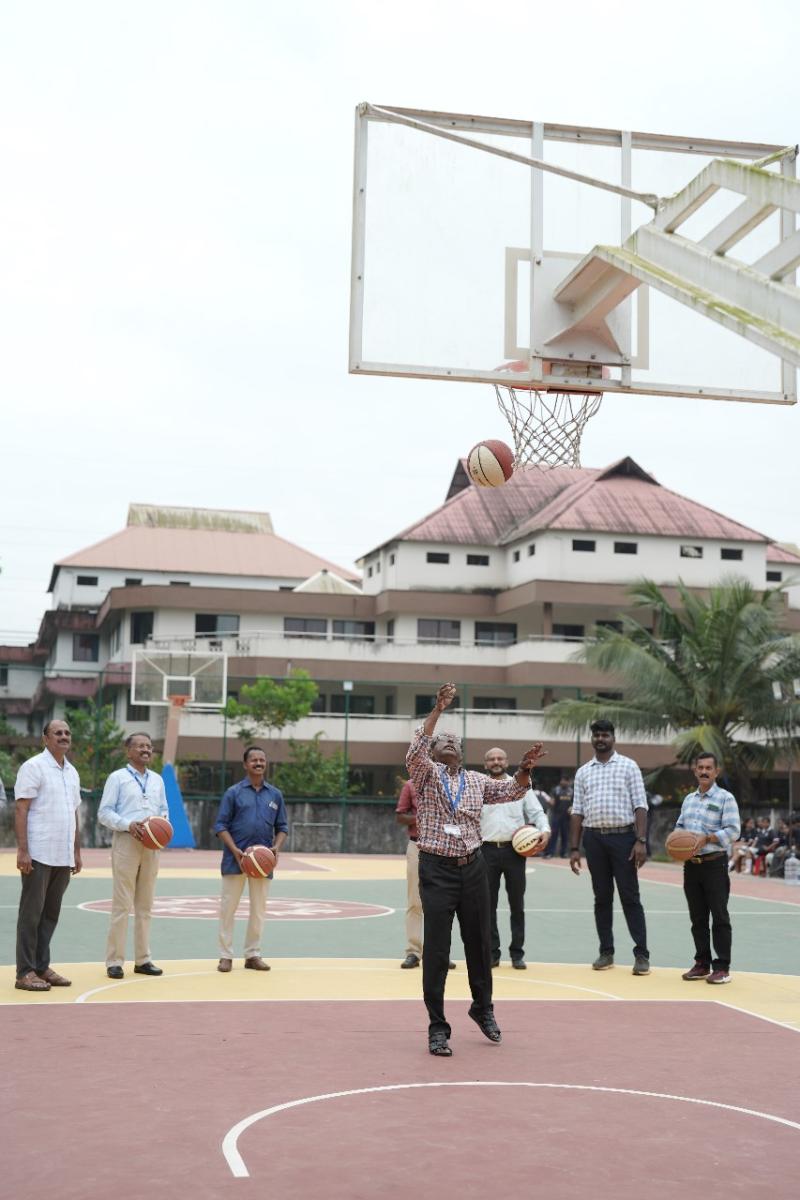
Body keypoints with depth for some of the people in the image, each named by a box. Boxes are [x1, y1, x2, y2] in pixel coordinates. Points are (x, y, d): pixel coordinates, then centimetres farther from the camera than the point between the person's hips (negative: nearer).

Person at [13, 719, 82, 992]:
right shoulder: (33, 767, -7)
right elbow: (20, 810, -12)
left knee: (51, 914, 11)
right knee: (31, 913, -1)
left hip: (63, 857, 7)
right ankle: (25, 972, 4)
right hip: (38, 855, -7)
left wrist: (77, 852, 16)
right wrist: (22, 850, -18)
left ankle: (42, 967, 18)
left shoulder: (72, 772, 14)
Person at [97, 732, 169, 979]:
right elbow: (104, 813, -5)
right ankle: (114, 961, -2)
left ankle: (143, 959, 14)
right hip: (126, 842, -5)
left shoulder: (157, 780, 16)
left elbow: (164, 810, 20)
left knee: (145, 905, 8)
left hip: (152, 845, 5)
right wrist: (129, 825, -18)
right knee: (122, 904, -7)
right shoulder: (117, 778, 0)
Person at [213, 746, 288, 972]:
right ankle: (226, 955, 9)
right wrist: (235, 850, -15)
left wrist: (277, 847, -6)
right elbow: (221, 826, -3)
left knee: (259, 909, 7)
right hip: (236, 858, -3)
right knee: (228, 907, 1)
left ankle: (252, 954, 17)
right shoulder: (234, 792, 0)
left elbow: (282, 827, 13)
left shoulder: (275, 795, 9)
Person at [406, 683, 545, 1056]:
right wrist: (436, 711, -26)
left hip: (473, 868, 4)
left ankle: (482, 1007, 35)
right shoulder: (425, 773, 1)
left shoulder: (476, 780, 14)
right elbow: (414, 752, -19)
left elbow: (511, 791, 12)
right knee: (436, 951, -3)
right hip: (437, 870, -4)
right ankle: (437, 1027, 6)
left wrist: (525, 770, -9)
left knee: (479, 942, 14)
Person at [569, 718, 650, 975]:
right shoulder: (583, 772, 12)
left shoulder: (628, 766, 2)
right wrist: (574, 848, 6)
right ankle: (606, 952, 14)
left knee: (630, 896, -3)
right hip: (594, 838, 3)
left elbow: (640, 806, -3)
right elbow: (577, 812, 12)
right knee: (602, 897, 8)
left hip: (623, 836, -3)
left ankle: (641, 954, -1)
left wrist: (641, 841, -12)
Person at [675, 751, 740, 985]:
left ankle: (722, 967, 2)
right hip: (691, 864, 6)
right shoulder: (689, 799, 15)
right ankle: (702, 964, 19)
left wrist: (707, 839, -22)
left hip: (714, 863, -6)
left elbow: (733, 830, -12)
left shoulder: (725, 798, -4)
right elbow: (680, 827, 19)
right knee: (697, 917, 10)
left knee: (719, 917, -2)